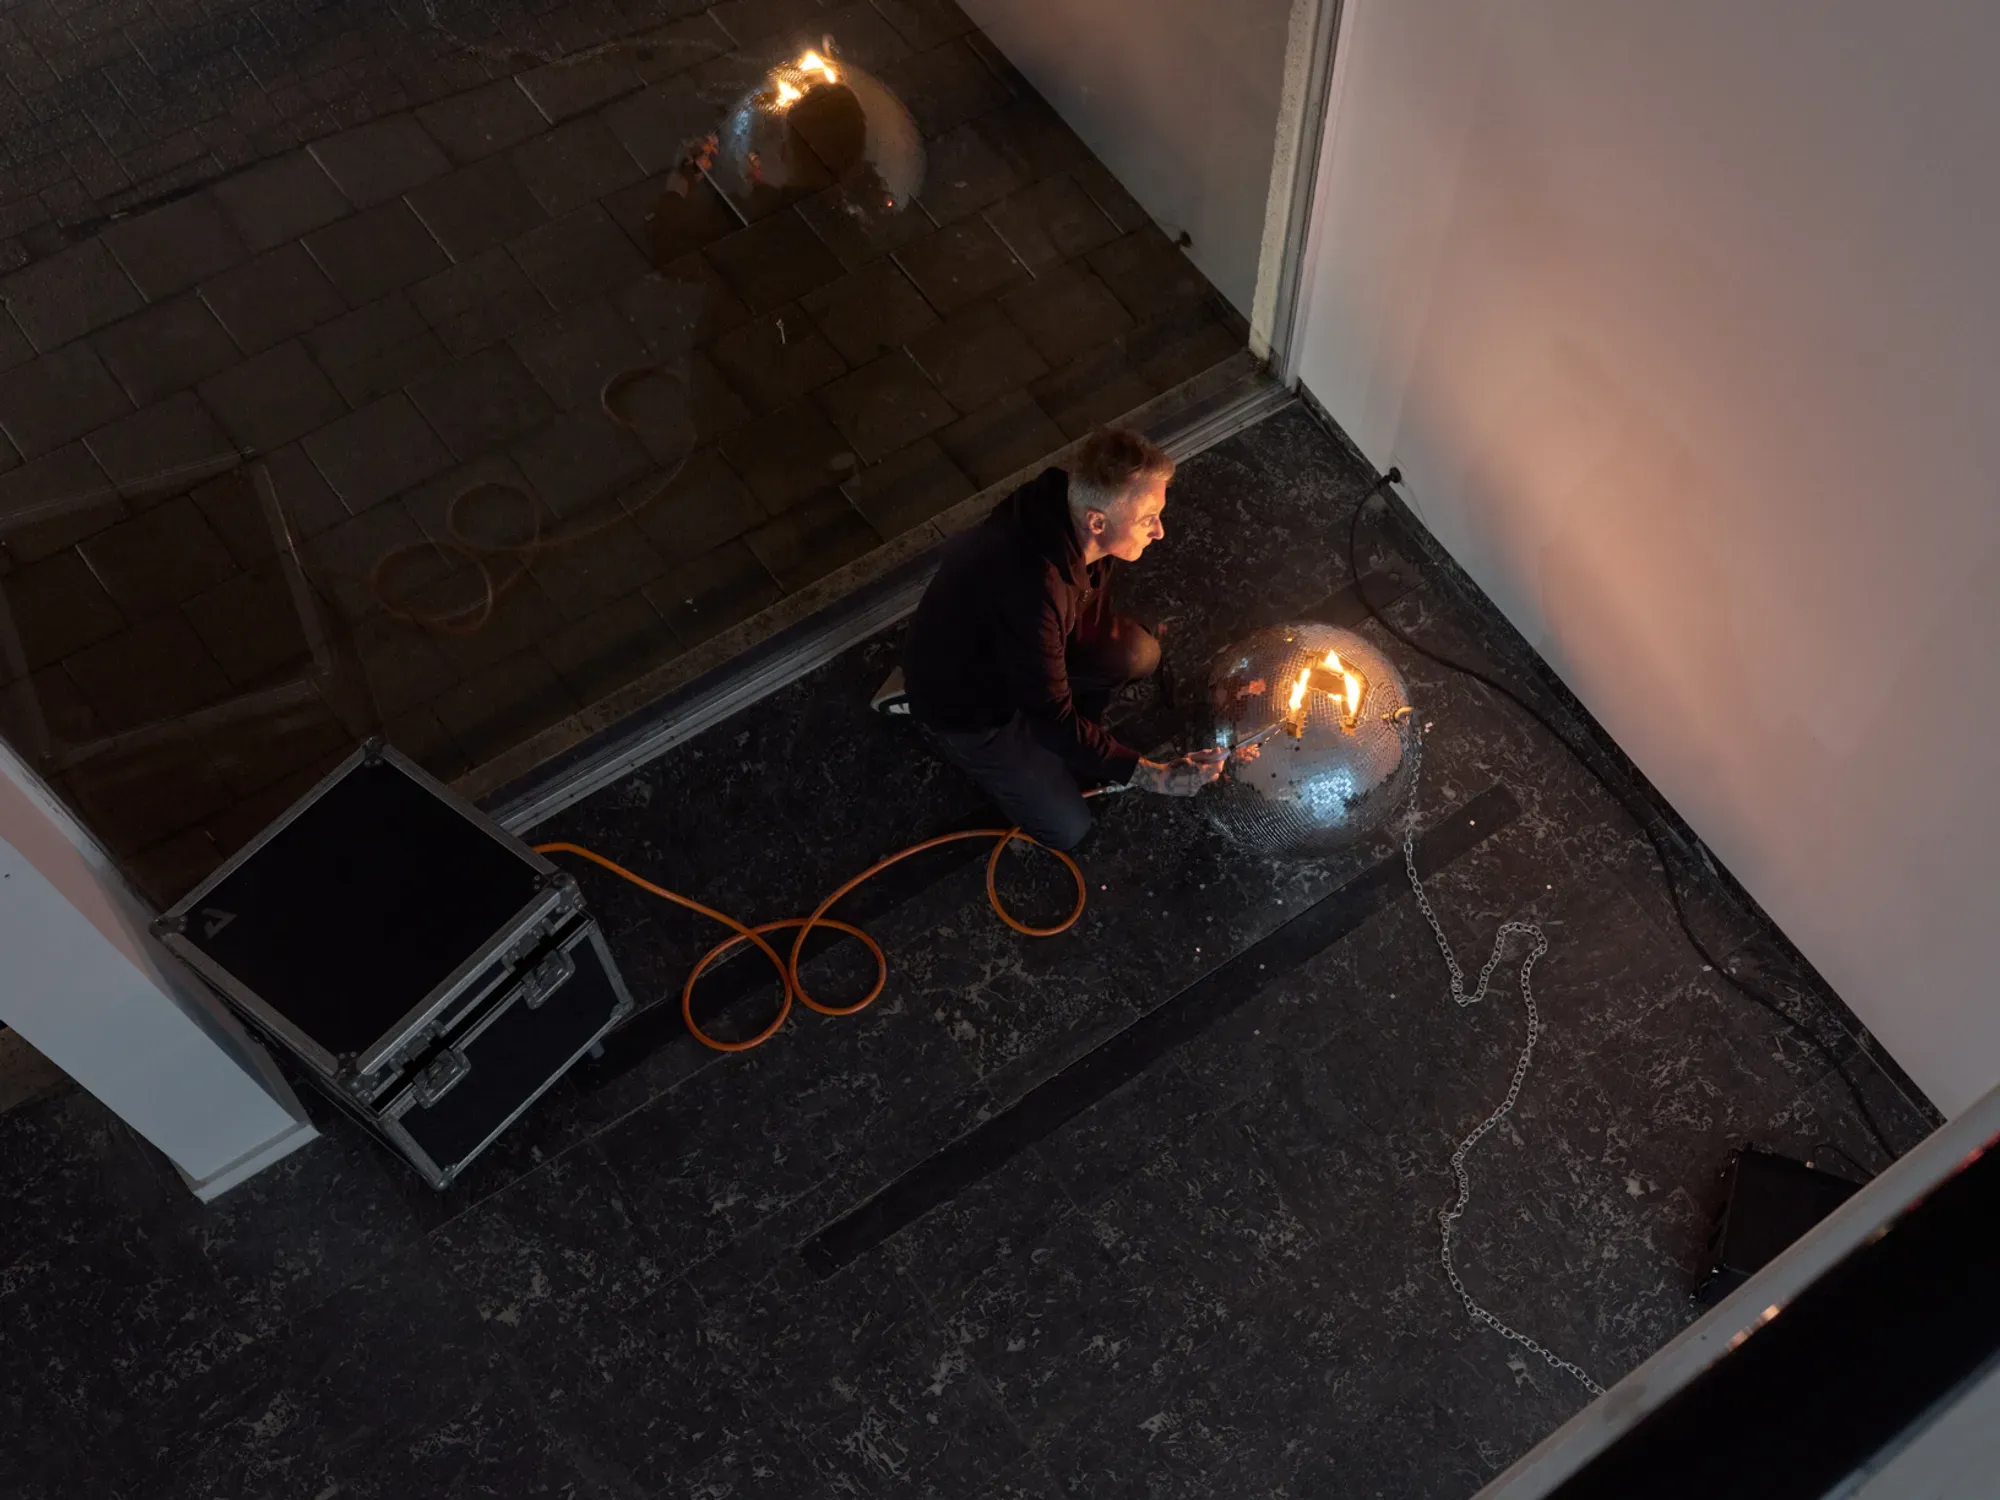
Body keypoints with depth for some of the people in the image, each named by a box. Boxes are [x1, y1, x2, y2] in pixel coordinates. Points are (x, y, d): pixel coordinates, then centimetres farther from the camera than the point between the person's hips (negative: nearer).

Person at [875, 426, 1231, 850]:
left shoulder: (1069, 502, -20)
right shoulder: (1030, 588, -43)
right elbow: (1054, 722, -32)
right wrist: (1155, 776, -33)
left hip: (1024, 652, 7)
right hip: (964, 698, -7)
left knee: (1139, 654, -13)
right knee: (1068, 829, 0)